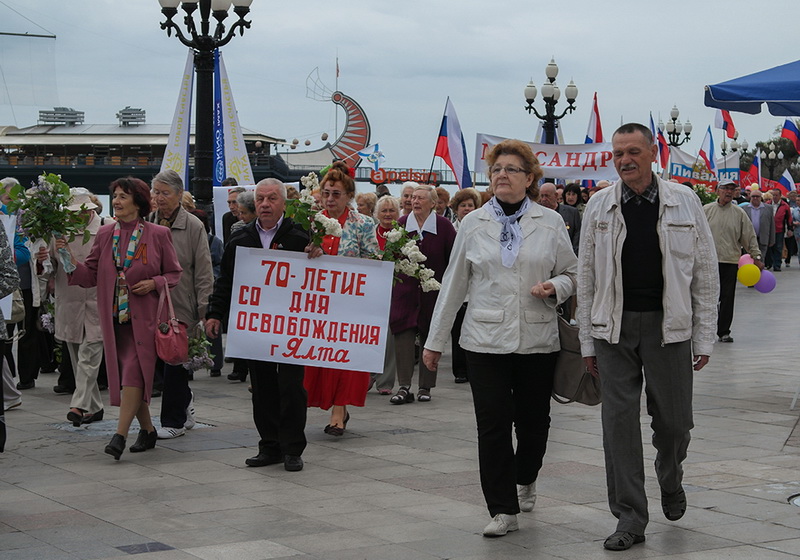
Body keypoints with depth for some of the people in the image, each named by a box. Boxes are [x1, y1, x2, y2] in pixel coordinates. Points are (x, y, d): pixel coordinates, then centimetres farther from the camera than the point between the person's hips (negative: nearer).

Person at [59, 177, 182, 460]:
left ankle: (120, 435, -15)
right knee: (126, 375, 8)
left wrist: (154, 283, -14)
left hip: (144, 317, -4)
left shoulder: (158, 234, -2)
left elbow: (174, 273, 4)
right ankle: (147, 430, 23)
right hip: (114, 317, 4)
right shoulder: (105, 234, 7)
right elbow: (91, 275, 5)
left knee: (133, 372, -13)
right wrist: (70, 259, -10)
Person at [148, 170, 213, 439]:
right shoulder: (147, 223, 6)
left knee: (174, 364, 0)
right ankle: (185, 400, 32)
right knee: (160, 359, 9)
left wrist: (203, 310, -9)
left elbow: (204, 273, -4)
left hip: (181, 306, -4)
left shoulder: (193, 226, -4)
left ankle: (174, 421, 11)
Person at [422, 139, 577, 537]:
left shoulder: (550, 223, 3)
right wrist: (435, 340, 9)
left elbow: (571, 274, 11)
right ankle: (503, 510, 4)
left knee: (533, 421, 9)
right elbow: (454, 284, 8)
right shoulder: (473, 224, 5)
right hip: (485, 338, 0)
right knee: (493, 424, -5)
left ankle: (525, 479, 39)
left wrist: (555, 288, -13)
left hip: (537, 339, 0)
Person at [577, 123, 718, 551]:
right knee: (619, 420, -1)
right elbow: (586, 277, 6)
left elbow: (705, 274, 3)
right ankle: (629, 517, 7)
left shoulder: (684, 202, 1)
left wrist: (704, 337, 0)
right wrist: (587, 341, 3)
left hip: (669, 325, 0)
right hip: (614, 326, 1)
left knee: (674, 419, 6)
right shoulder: (599, 206, 3)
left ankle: (671, 481, 38)